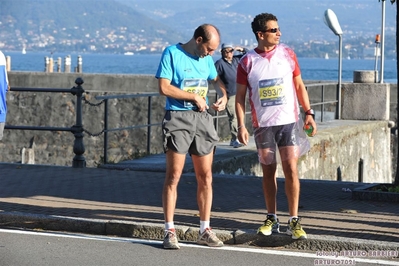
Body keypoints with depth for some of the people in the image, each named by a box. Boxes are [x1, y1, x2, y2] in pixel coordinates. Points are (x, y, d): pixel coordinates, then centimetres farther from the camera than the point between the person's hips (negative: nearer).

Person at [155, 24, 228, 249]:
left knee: (205, 177, 5)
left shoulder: (206, 58, 12)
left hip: (203, 119, 6)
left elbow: (216, 79, 30)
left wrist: (224, 95, 10)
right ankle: (170, 231, -2)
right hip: (178, 118, -5)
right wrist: (194, 97, -10)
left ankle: (205, 230, 13)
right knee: (174, 176, -6)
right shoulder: (172, 53, -6)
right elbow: (164, 87, -13)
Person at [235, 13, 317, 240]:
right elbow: (240, 96, 2)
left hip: (289, 121, 0)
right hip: (263, 125, 0)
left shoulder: (287, 54, 3)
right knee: (268, 171, 7)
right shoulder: (247, 62, -1)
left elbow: (299, 86, 10)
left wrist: (309, 113, 2)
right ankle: (272, 219, 17)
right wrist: (241, 125, -7)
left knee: (291, 168, -8)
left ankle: (294, 221, -3)